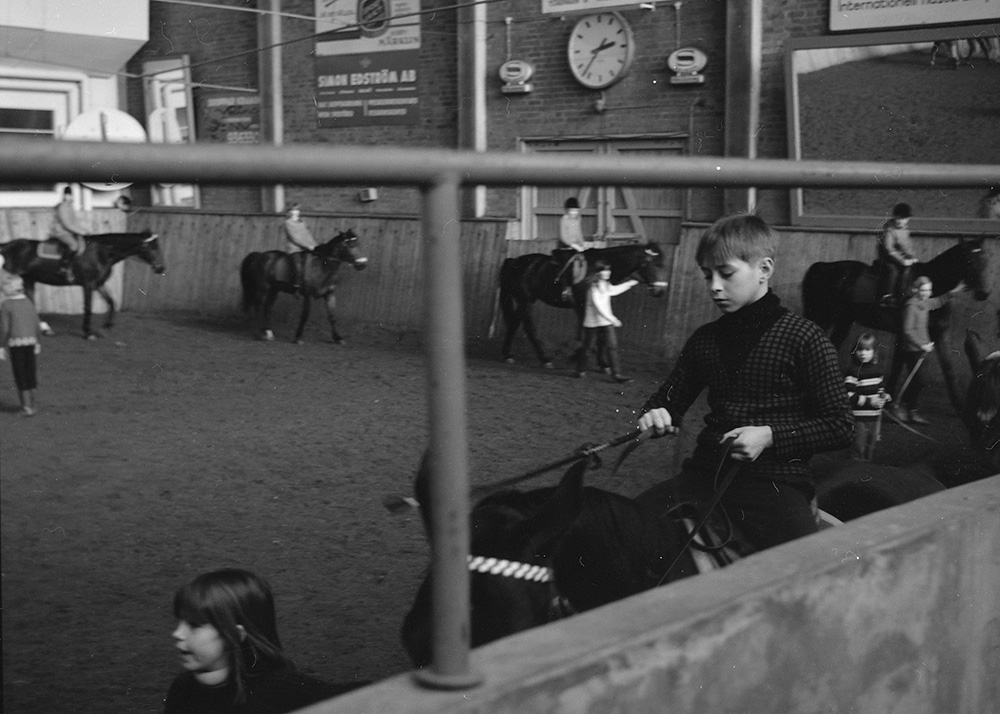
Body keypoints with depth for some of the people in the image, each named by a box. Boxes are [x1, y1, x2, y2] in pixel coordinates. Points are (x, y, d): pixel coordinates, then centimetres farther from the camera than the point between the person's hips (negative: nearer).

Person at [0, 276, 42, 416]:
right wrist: (38, 343, 14)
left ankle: (27, 407, 2)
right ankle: (31, 404, 21)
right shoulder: (28, 302, 6)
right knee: (31, 374, 14)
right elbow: (37, 326, 6)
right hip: (31, 342, 4)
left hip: (15, 343, -4)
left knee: (20, 375, 3)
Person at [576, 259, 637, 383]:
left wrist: (629, 284, 26)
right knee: (586, 346, 7)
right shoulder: (594, 287, -16)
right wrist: (612, 319, -25)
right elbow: (598, 305, -22)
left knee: (612, 346, -4)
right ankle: (581, 370, 26)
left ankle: (616, 373, -6)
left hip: (606, 321, 7)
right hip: (593, 322, -7)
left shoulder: (606, 285, 8)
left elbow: (614, 290, 30)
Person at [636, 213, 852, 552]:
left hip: (776, 480, -4)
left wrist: (771, 436, -13)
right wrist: (656, 414, 2)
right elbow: (670, 397, 26)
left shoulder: (804, 338, -3)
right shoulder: (704, 340, 13)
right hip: (707, 473, 5)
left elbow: (840, 427, -2)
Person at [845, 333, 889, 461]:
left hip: (875, 416, 6)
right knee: (858, 450, -2)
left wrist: (883, 396, 2)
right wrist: (869, 401, -23)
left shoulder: (877, 370, 7)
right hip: (859, 418, -6)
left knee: (870, 449, 18)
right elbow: (849, 396, -20)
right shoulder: (853, 371, -15)